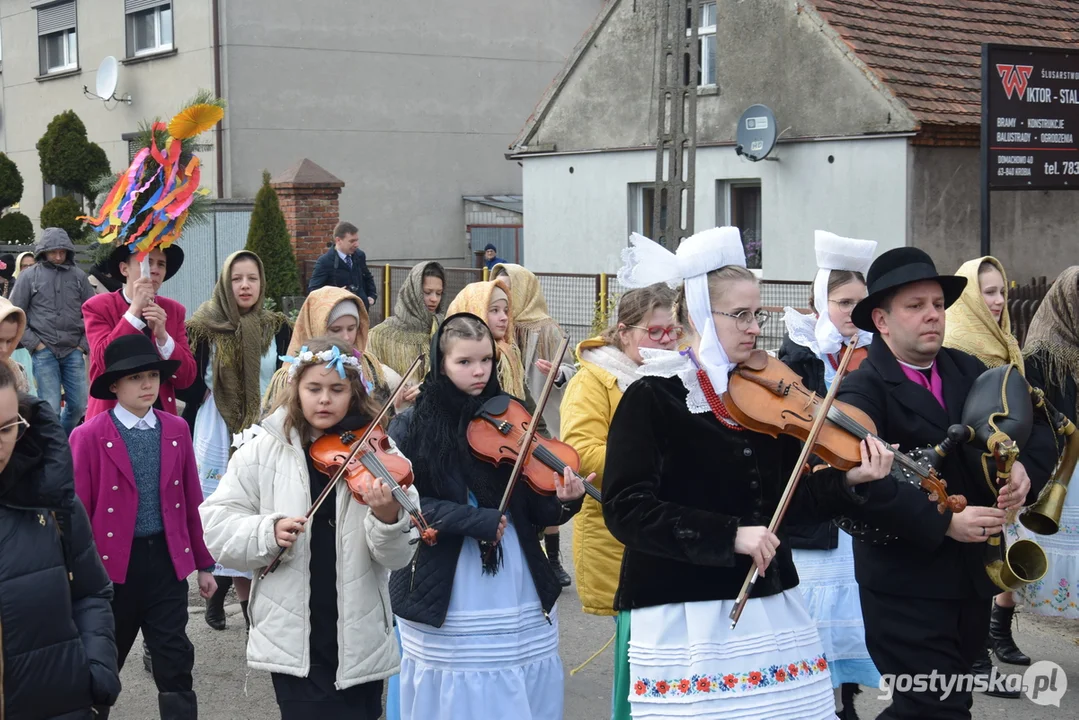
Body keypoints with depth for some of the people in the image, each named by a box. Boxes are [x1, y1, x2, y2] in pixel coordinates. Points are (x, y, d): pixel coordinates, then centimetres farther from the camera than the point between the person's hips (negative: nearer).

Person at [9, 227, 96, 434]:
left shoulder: (78, 276, 7)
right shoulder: (29, 276, 2)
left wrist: (84, 344, 4)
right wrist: (33, 343, -4)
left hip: (73, 351, 3)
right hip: (44, 352, -2)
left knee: (79, 405, 5)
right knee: (50, 408, -6)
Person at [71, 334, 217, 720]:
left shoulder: (177, 430, 3)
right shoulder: (88, 436, -9)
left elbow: (191, 501, 8)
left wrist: (204, 563, 11)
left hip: (168, 561, 2)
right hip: (113, 563, -2)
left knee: (175, 662, 3)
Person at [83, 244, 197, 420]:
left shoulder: (174, 311, 2)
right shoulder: (98, 306, -6)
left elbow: (186, 378, -4)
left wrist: (162, 334, -19)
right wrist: (135, 309, -22)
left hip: (162, 414, 3)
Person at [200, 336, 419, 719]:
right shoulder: (265, 450, 0)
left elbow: (398, 556, -7)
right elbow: (216, 523, 0)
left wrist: (388, 517, -28)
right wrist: (267, 533, -17)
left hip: (360, 638, 1)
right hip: (294, 637, -1)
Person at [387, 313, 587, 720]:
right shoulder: (411, 428, -3)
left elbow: (535, 511, 2)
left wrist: (564, 502, -19)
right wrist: (476, 520, -21)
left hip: (521, 603, 3)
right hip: (446, 607, -3)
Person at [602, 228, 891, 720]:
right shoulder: (652, 399, -9)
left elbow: (790, 499, 9)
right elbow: (627, 510, -17)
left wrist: (848, 482, -10)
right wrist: (730, 535, -23)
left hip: (772, 609, 5)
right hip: (686, 617, -5)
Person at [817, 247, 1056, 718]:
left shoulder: (968, 371, 9)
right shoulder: (863, 391, -13)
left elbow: (1037, 428, 9)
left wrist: (1025, 467, -13)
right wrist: (942, 522, -29)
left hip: (973, 581, 7)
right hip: (907, 587, -7)